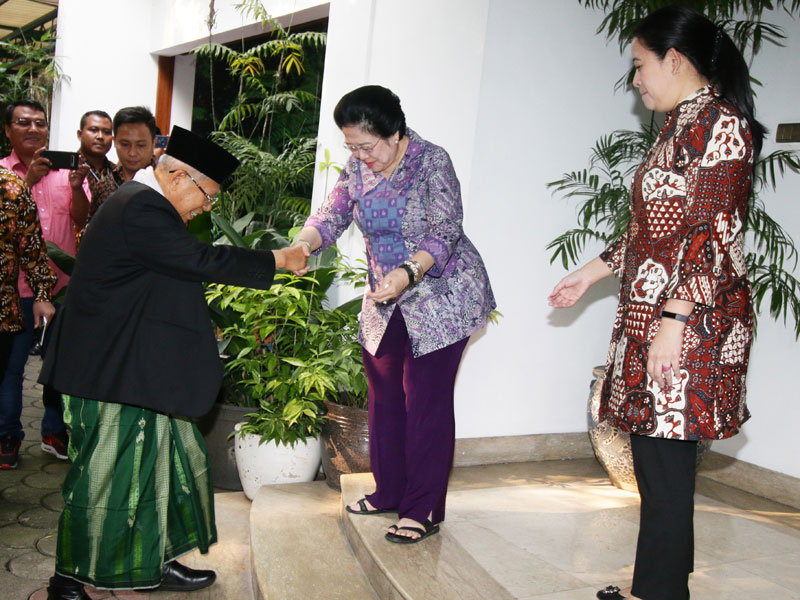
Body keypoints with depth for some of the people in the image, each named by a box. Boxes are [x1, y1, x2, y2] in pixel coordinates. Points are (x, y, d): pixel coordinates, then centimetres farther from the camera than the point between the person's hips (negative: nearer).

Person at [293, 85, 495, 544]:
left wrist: (409, 273, -41)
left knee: (426, 399, -6)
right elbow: (333, 214, 0)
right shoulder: (358, 168, 1)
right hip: (386, 300, 7)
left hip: (440, 295, -7)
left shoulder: (431, 163, -18)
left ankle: (424, 509, 3)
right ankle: (389, 493, 27)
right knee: (384, 393, 12)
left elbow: (445, 235, -24)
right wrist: (303, 244, -22)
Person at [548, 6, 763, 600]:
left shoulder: (720, 123, -10)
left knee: (665, 460, -5)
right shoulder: (678, 128, 19)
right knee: (654, 451, 13)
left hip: (691, 319, -10)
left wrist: (674, 322, -22)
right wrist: (593, 272, 25)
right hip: (651, 312, 10)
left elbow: (712, 234, -18)